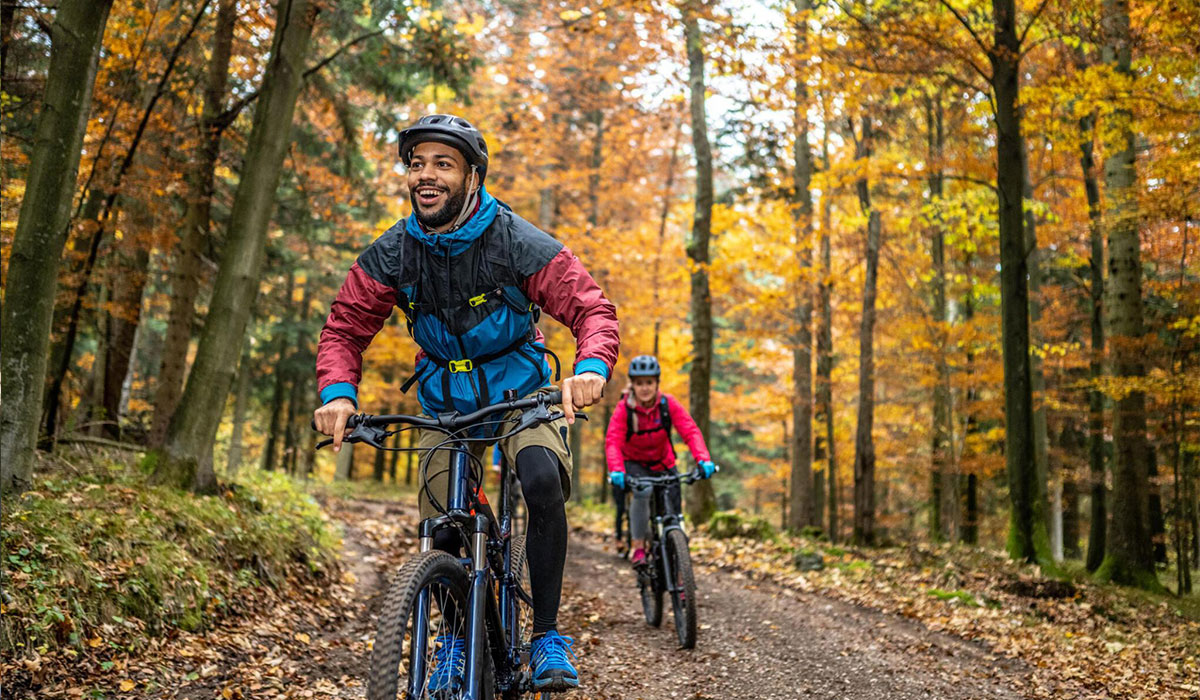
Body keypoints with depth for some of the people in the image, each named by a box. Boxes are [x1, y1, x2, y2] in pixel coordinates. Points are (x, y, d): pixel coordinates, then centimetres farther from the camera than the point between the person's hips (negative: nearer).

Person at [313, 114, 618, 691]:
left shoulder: (519, 243, -21)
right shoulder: (391, 254, -12)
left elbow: (592, 310, -22)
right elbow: (344, 329, -7)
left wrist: (591, 368, -44)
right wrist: (338, 393, -28)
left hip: (521, 389, -2)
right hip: (447, 399, 3)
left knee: (543, 479, -30)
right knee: (442, 525, -7)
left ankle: (547, 635, -14)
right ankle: (458, 634, 22)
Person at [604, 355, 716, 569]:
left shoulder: (668, 404, -18)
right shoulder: (624, 408, -23)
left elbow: (690, 431, -25)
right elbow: (613, 441, -31)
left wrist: (704, 459, -41)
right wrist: (616, 470, -48)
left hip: (663, 462, 3)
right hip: (634, 462, -2)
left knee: (673, 509, -5)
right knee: (643, 492, -32)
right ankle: (638, 546, -18)